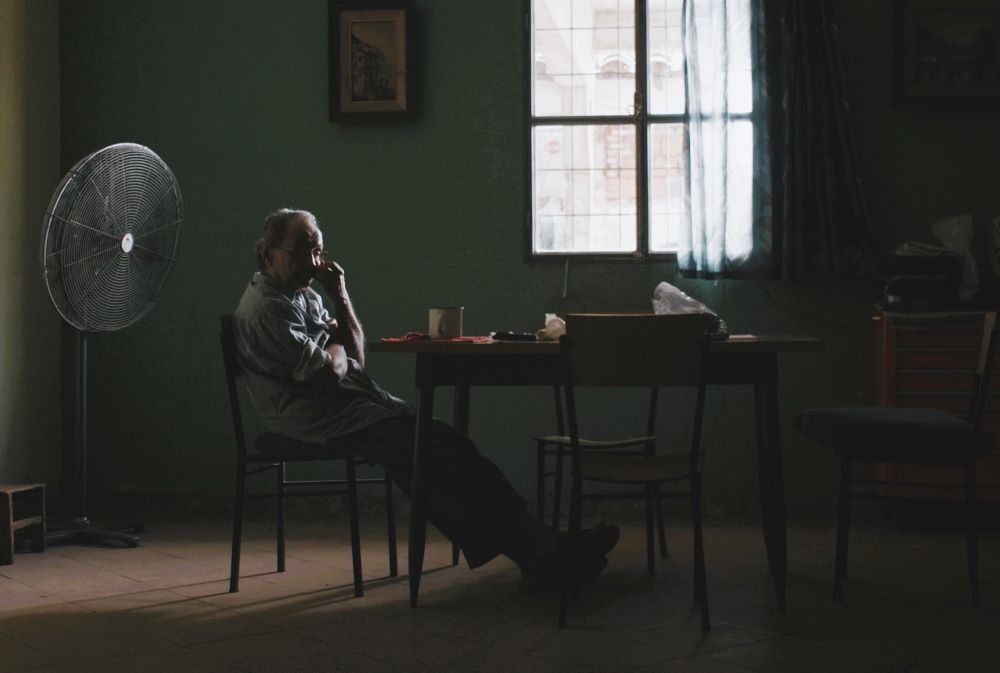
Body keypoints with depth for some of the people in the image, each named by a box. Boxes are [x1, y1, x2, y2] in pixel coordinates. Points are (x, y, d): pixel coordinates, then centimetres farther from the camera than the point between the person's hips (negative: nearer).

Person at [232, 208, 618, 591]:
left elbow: (355, 357, 16)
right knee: (428, 452, -24)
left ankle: (538, 547, -20)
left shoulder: (306, 296, 21)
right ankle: (535, 553, -29)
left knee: (445, 442, -11)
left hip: (357, 399, 9)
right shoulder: (266, 307, -10)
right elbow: (327, 372, -17)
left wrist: (340, 297, 7)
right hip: (319, 416, -9)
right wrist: (335, 342, 5)